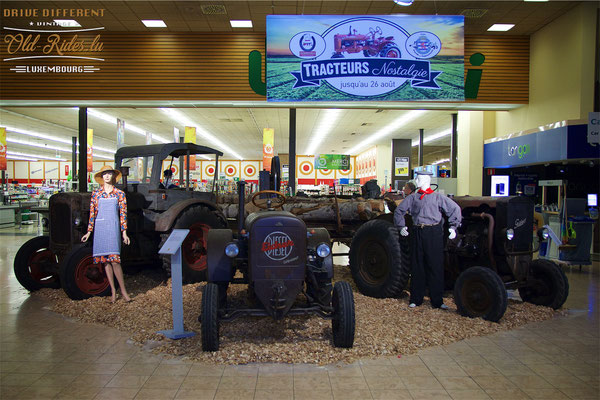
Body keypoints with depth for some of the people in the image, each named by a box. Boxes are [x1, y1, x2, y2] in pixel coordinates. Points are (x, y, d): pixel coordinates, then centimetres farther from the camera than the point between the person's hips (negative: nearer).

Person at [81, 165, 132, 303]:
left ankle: (123, 290, -2)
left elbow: (123, 214, 3)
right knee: (105, 261, 4)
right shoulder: (96, 194, 8)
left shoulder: (119, 194, 4)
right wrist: (89, 232, 7)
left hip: (113, 228, -3)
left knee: (114, 260, -12)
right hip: (100, 228, 3)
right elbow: (92, 213, 10)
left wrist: (124, 233, -1)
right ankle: (113, 291, 12)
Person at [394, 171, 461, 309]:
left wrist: (453, 227, 2)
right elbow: (399, 211, 18)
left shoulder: (437, 197, 4)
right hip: (417, 233, 2)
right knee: (417, 266, 6)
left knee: (436, 266, 0)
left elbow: (455, 208, 7)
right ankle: (416, 299, 15)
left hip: (434, 233, -2)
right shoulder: (413, 198, 10)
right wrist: (401, 227, 11)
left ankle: (437, 300, 8)